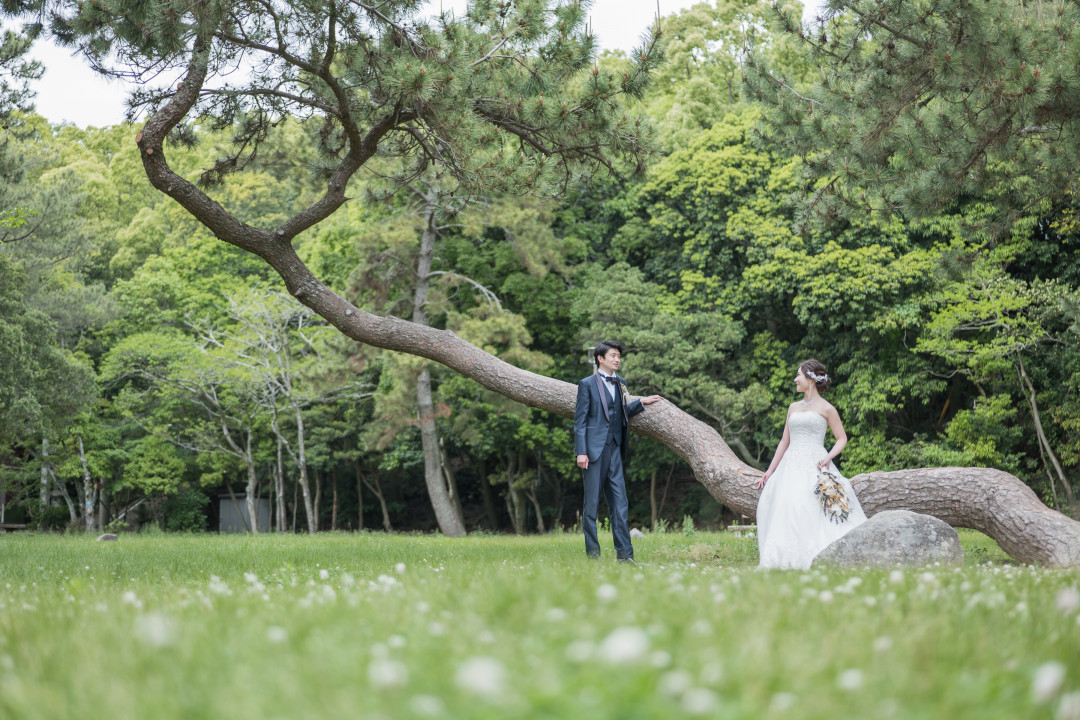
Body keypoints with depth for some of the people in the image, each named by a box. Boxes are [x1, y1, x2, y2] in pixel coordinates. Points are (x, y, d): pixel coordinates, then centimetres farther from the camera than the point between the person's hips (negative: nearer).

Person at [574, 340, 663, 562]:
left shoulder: (620, 384, 16)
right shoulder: (587, 384, -1)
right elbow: (580, 420, -5)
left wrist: (640, 403, 10)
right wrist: (581, 452, -12)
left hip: (615, 450, 5)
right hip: (594, 449, -5)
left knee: (619, 502, 1)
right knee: (592, 502, 0)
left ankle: (624, 553, 2)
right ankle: (592, 553, 6)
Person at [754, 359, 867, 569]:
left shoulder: (825, 408, 2)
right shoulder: (793, 407, 17)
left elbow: (842, 438, 3)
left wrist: (828, 457, -15)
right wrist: (770, 471, 17)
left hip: (813, 466, -5)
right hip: (791, 465, 6)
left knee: (812, 507, -19)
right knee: (782, 505, -7)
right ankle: (784, 558, -8)